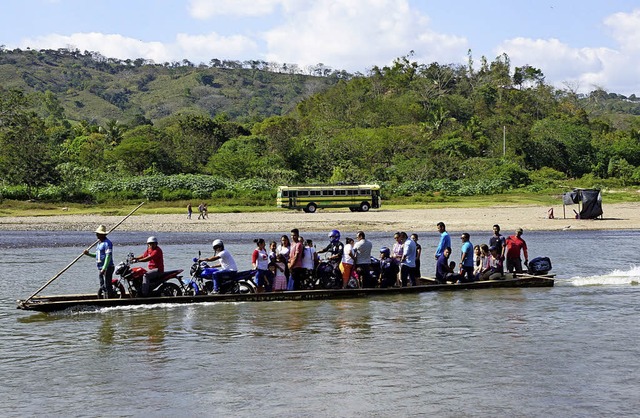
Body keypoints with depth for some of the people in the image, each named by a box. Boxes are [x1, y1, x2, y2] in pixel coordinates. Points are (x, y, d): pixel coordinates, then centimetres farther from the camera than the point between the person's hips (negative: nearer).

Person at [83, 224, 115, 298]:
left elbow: (108, 256, -21)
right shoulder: (99, 243, 17)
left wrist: (104, 269, -26)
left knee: (107, 286, -10)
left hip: (107, 268, -10)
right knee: (103, 287, 13)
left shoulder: (107, 243, -14)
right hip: (100, 268, 10)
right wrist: (89, 254, 10)